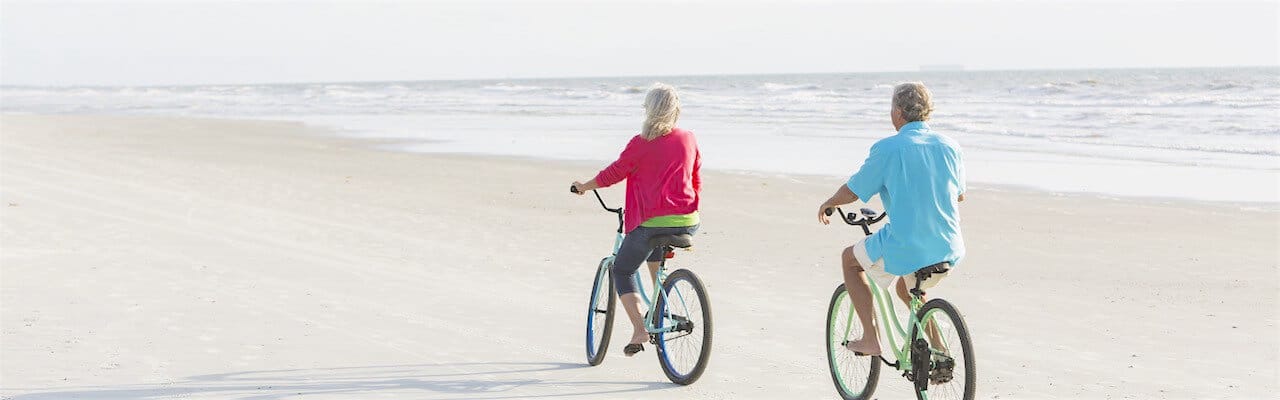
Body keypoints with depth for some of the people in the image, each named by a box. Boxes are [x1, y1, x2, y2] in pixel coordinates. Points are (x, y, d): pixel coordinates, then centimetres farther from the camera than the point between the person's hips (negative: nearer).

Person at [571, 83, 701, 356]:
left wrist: (584, 187, 20)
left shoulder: (641, 144, -8)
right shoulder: (689, 140, 4)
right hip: (687, 222, 5)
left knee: (622, 271, 14)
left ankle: (639, 330, -4)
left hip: (651, 221, -5)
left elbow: (613, 174, 2)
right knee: (656, 254, 36)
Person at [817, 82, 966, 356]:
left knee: (849, 258, 22)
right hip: (949, 250, 6)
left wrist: (827, 204, 22)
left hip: (906, 249, -6)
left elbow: (852, 192, 0)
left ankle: (870, 338, 15)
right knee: (908, 288, 35)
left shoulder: (888, 148, -9)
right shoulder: (949, 146, 6)